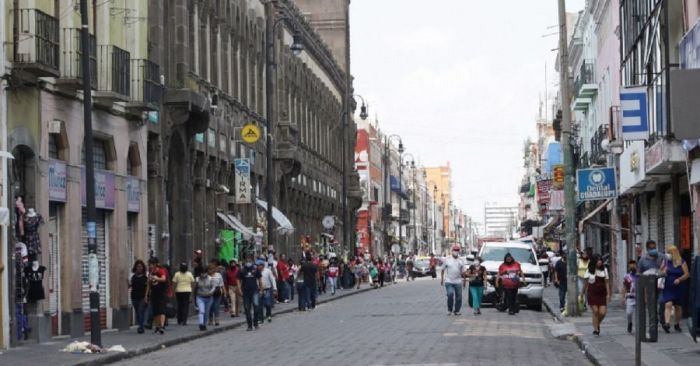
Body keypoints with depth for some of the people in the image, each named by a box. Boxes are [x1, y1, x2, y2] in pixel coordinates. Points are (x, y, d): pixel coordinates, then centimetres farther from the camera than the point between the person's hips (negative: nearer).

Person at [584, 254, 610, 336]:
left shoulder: (604, 270, 5)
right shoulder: (589, 271, 1)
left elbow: (607, 282, 5)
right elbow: (585, 283, 4)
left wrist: (608, 294, -2)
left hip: (602, 293, 2)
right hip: (592, 293, -2)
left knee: (602, 312, -5)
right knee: (595, 311, -6)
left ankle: (598, 324, 24)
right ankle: (596, 329, 3)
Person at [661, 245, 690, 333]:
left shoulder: (682, 262, -3)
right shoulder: (666, 261, 5)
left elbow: (687, 274, -4)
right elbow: (660, 272, 13)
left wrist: (679, 279, -19)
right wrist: (663, 271, -9)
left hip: (679, 288, -1)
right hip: (668, 287, 1)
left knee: (678, 306, 10)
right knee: (668, 305, -15)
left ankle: (677, 324, 24)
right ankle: (667, 323, -25)